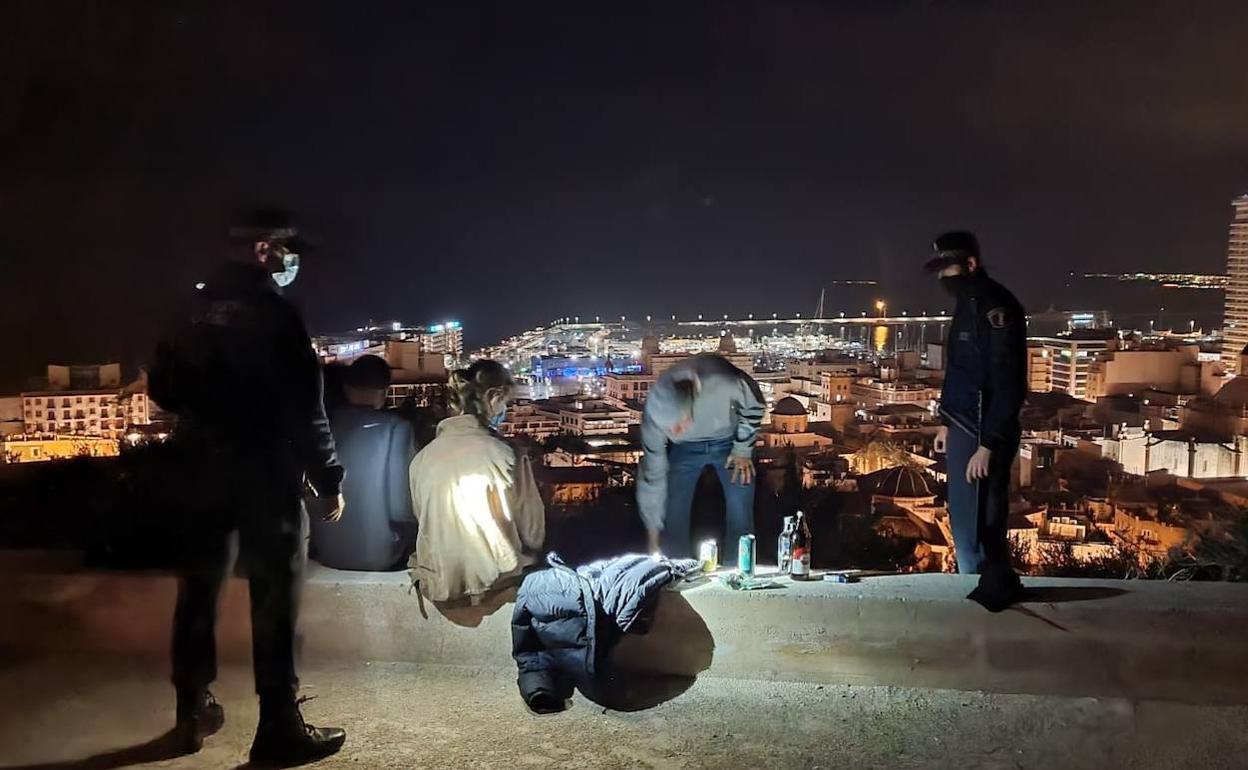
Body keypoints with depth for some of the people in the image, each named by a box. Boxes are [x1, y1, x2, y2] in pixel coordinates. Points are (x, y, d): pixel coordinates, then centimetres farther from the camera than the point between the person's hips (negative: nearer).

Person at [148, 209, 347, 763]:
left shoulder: (195, 307, 8)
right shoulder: (272, 311, -13)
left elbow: (162, 387, 15)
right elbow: (303, 407, -16)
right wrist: (328, 480, -10)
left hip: (204, 469, 7)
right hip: (267, 472, -7)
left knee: (200, 588, 15)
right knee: (275, 597, -1)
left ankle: (192, 712, 28)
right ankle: (280, 728, 5)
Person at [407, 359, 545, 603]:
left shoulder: (423, 458, -4)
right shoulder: (507, 457, -15)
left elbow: (422, 521, 7)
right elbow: (533, 534, -7)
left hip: (439, 584, 5)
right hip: (494, 581, -5)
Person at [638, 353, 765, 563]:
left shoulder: (721, 380, -41)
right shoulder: (655, 415, -30)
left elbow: (753, 405, -16)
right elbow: (652, 474, -17)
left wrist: (743, 450, -11)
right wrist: (653, 532, -11)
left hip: (730, 441, -1)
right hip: (685, 449, 1)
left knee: (740, 518, -6)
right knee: (673, 520, -4)